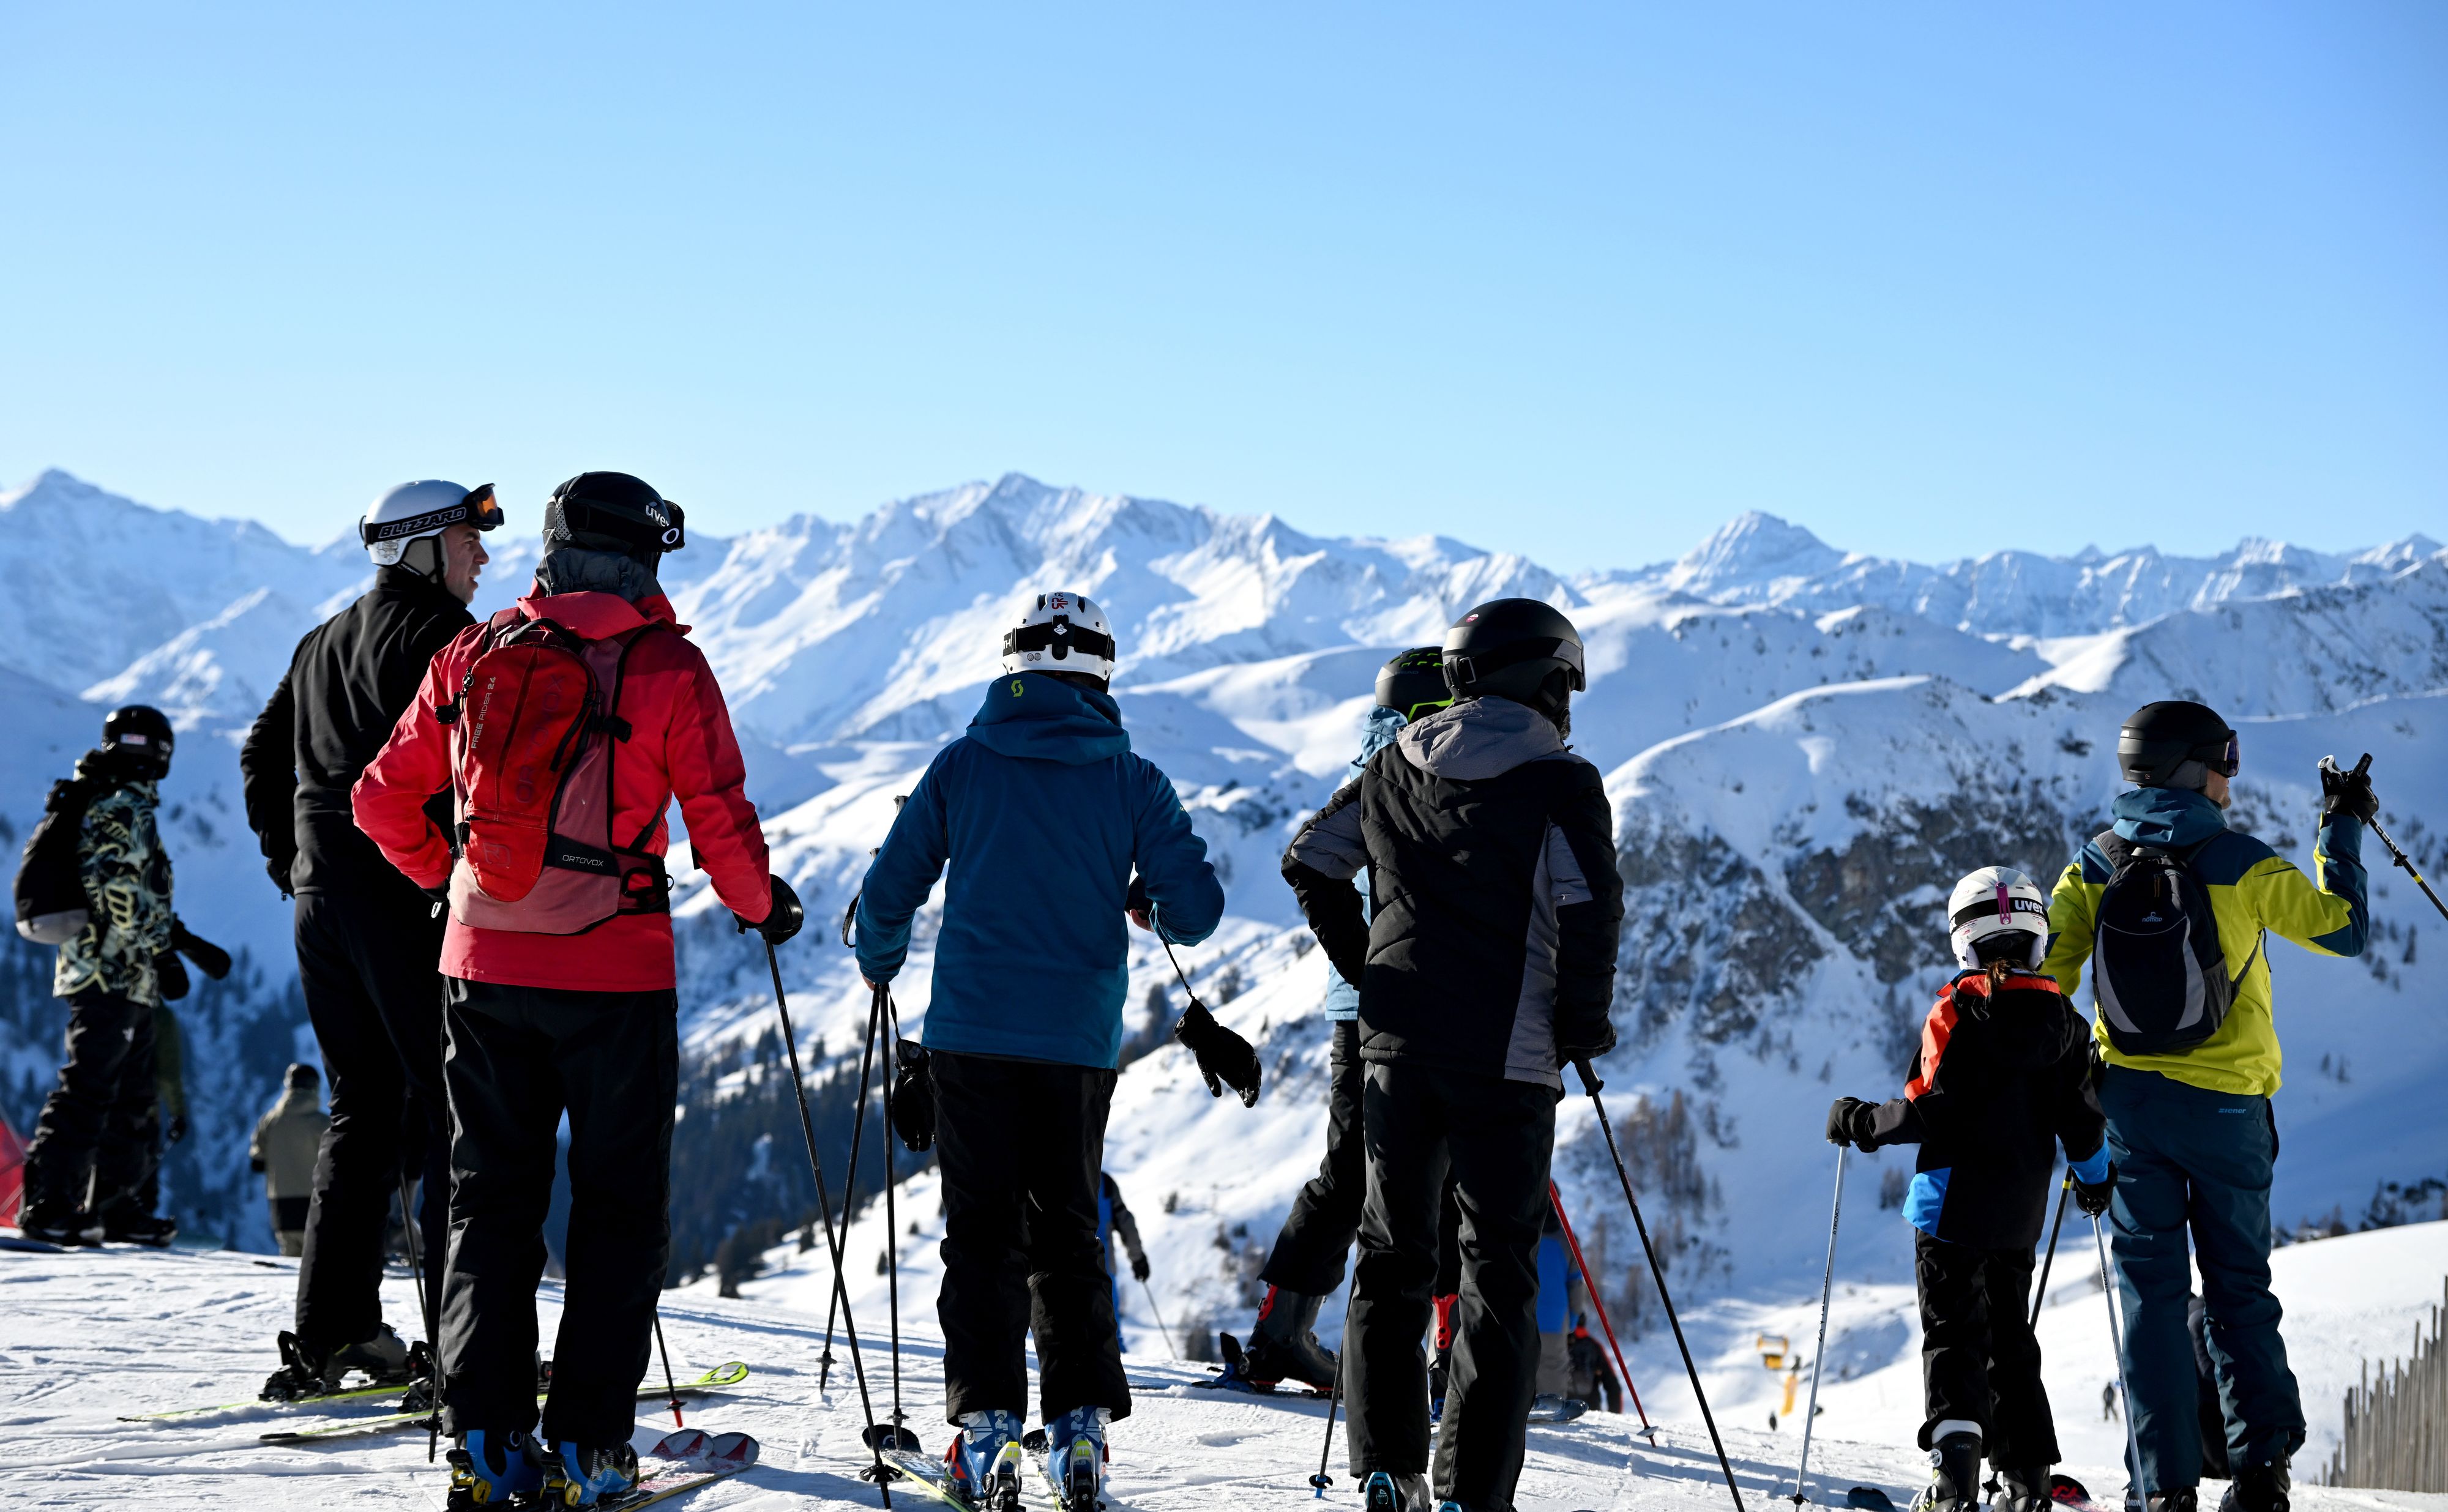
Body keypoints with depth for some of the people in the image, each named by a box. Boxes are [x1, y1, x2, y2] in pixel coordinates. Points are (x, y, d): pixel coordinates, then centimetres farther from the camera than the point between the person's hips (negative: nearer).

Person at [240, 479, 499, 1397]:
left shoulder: (323, 644, 18)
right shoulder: (442, 635, -7)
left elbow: (260, 759, 21)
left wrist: (296, 867, 21)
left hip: (321, 901, 8)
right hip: (408, 900, -8)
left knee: (360, 1111, 13)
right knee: (457, 1113, -4)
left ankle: (326, 1335, 11)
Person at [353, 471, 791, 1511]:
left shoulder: (476, 654, 4)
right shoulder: (666, 667, -8)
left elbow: (384, 800, 10)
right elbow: (721, 826, -7)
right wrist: (762, 903, 12)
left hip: (483, 963, 4)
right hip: (613, 974, -3)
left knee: (492, 1195, 12)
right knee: (618, 1205, 7)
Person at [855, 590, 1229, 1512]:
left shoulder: (962, 766, 1)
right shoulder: (1131, 780, 1)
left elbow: (890, 890, 4)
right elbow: (1197, 910, -2)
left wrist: (878, 963, 25)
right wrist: (1147, 908, 22)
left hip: (972, 1029, -1)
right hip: (1079, 1040, 1)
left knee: (982, 1233, 4)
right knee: (1066, 1231, 12)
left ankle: (987, 1427, -3)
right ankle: (1080, 1426, 6)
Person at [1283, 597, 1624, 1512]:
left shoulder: (1396, 769, 10)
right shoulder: (1560, 784, -6)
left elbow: (1310, 861, 15)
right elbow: (1589, 912, -15)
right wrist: (1583, 1025, -1)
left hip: (1396, 1046, 5)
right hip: (1505, 1056, -4)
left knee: (1392, 1254, 13)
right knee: (1499, 1267, 1)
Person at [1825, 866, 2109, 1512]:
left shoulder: (1958, 1011, -13)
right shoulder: (2063, 1019, 3)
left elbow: (1930, 1111, -18)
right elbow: (2083, 1118, 8)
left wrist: (1860, 1122, -3)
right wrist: (2093, 1174, 26)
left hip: (1955, 1203, -5)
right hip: (2022, 1212, 5)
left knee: (1953, 1336, -4)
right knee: (2011, 1336, 15)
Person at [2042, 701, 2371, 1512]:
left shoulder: (2094, 865, -1)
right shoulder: (2243, 864, -9)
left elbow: (2045, 978, 1)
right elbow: (2343, 928, 0)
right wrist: (2342, 829, 11)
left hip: (2131, 1099, 2)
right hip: (2227, 1104, -2)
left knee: (2151, 1290, 6)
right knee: (2240, 1287, 12)